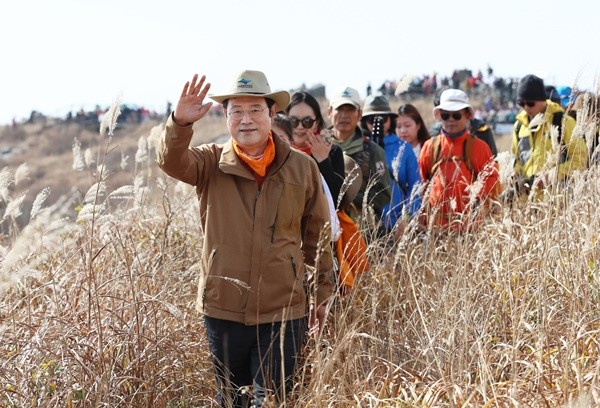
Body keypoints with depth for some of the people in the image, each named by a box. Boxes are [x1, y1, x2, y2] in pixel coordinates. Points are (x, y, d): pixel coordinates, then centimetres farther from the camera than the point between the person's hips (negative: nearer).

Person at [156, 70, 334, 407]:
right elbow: (172, 161, -20)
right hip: (223, 308, 1)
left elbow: (317, 236, 7)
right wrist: (181, 123, -39)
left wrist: (323, 294, 10)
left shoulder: (302, 168, 1)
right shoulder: (212, 164, 1)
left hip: (283, 311, -1)